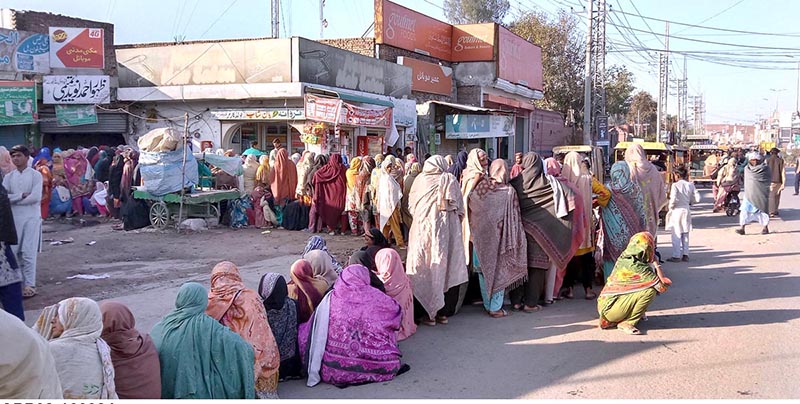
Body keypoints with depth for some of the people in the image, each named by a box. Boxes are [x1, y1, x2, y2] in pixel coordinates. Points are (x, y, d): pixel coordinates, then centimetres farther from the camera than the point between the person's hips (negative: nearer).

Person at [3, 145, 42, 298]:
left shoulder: (35, 175, -3)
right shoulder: (9, 177, 9)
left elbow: (36, 197, -15)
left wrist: (13, 199, -7)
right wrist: (21, 196, -14)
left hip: (31, 218, -4)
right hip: (14, 218, 4)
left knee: (28, 253, -4)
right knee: (13, 251, 5)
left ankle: (30, 285, 2)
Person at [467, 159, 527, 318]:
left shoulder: (480, 187, -4)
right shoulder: (509, 192, -14)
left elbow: (471, 205, 6)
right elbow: (514, 217, -9)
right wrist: (515, 238, 0)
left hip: (480, 236, 3)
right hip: (499, 237, -3)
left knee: (484, 270, 14)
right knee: (498, 270, 8)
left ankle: (487, 305, 22)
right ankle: (496, 307, 10)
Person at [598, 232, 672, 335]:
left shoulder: (623, 259, 5)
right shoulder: (637, 267, -19)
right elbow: (662, 286, -14)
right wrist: (656, 263, -4)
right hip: (609, 310, -9)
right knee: (650, 290, -19)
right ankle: (626, 323, -10)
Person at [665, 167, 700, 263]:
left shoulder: (675, 185, -14)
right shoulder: (690, 185, 0)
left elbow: (673, 199, -22)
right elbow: (697, 198, -1)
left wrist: (670, 207, -5)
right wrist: (689, 201, 15)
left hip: (677, 211, -5)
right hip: (687, 210, 5)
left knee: (676, 235, 1)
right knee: (685, 234, 15)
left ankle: (677, 256, 2)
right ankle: (685, 254, 19)